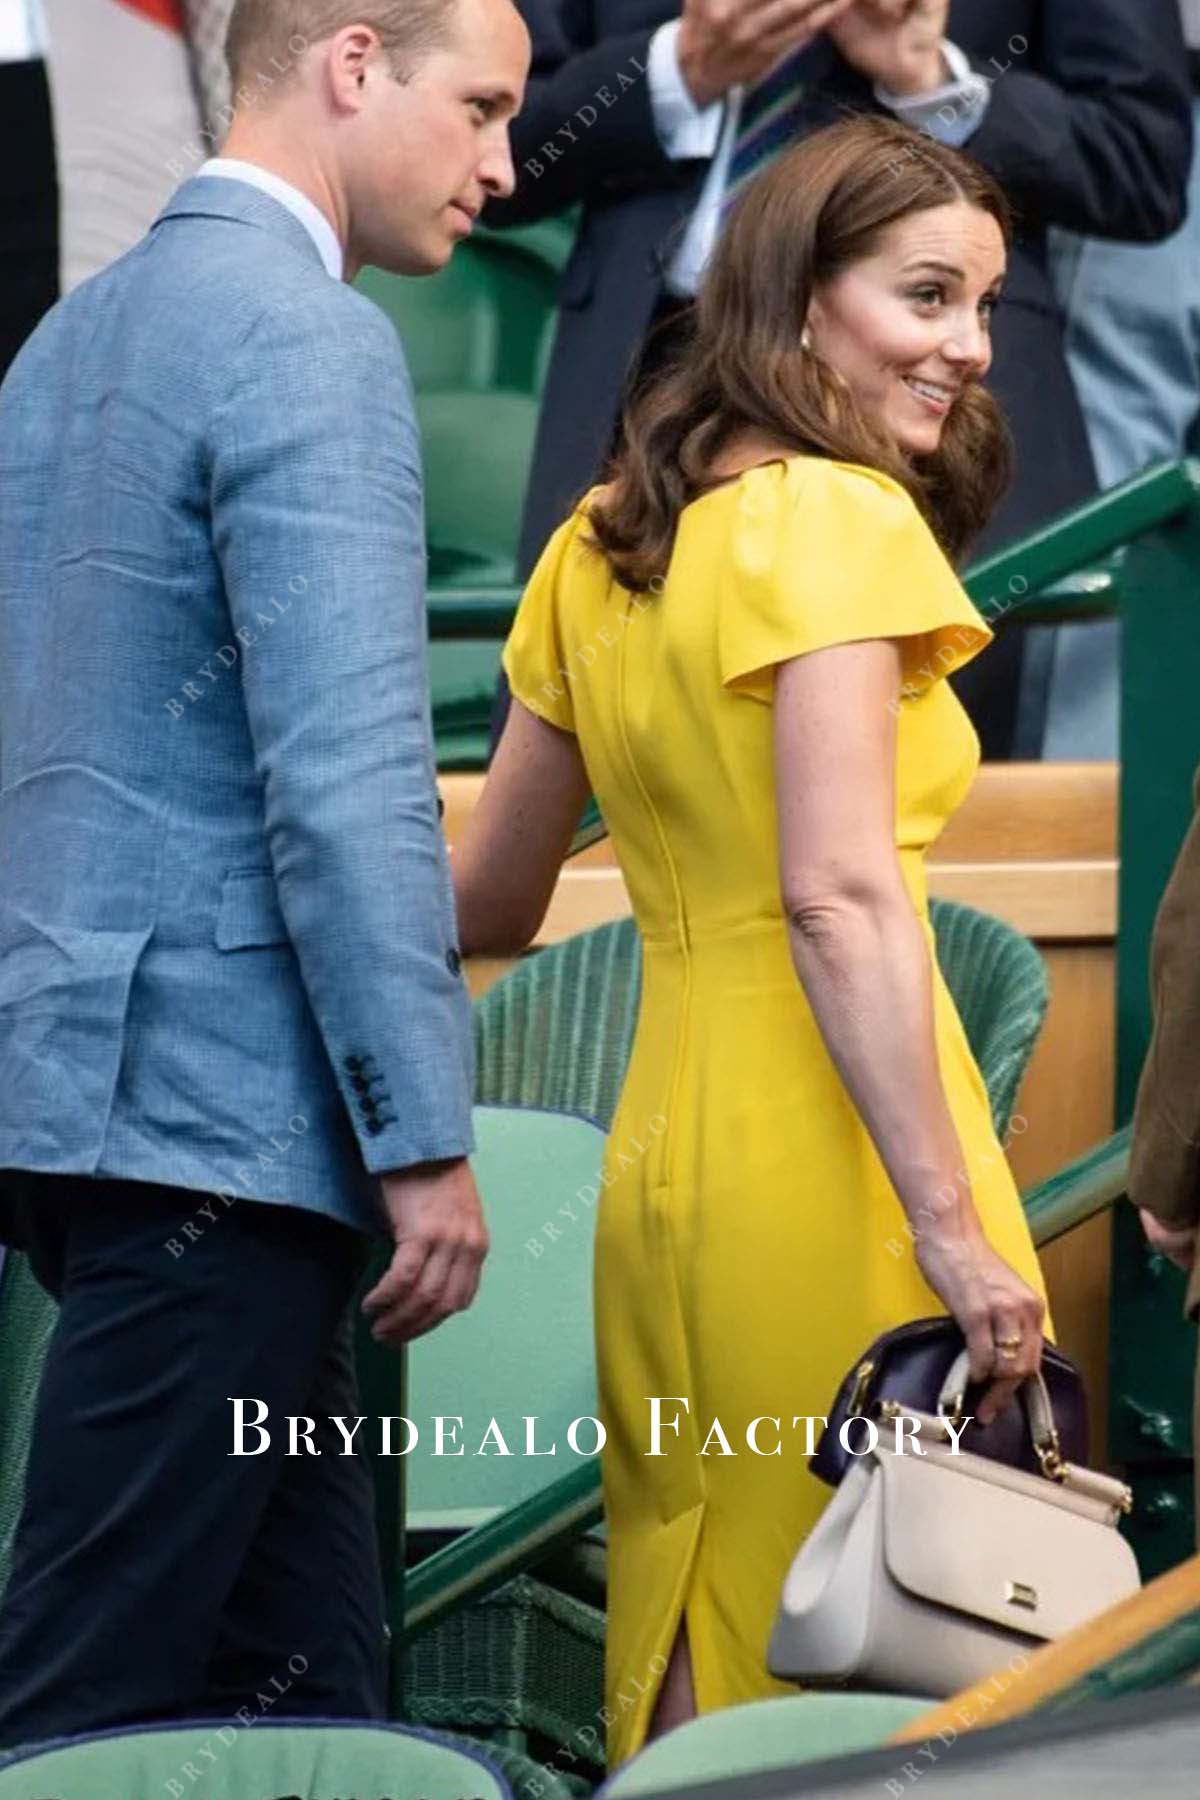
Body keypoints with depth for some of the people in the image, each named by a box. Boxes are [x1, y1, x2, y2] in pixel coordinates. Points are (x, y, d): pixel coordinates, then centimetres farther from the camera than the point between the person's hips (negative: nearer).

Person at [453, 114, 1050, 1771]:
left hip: (662, 1139, 8)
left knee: (691, 1635, 12)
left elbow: (486, 904, 18)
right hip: (826, 1150, -8)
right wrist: (955, 1228, -21)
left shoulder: (603, 543, 13)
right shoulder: (836, 519, -10)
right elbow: (840, 902, -19)